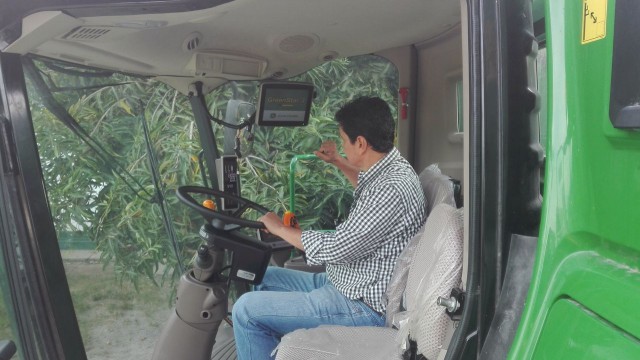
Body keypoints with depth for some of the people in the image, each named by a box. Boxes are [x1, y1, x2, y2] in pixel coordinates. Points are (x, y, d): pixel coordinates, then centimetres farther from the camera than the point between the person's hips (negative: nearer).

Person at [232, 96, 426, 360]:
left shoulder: (393, 188, -28)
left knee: (247, 310, -11)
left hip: (363, 307, -10)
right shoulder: (389, 169, 2)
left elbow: (335, 249, -26)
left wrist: (279, 228, -11)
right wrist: (338, 162, 21)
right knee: (263, 279, 18)